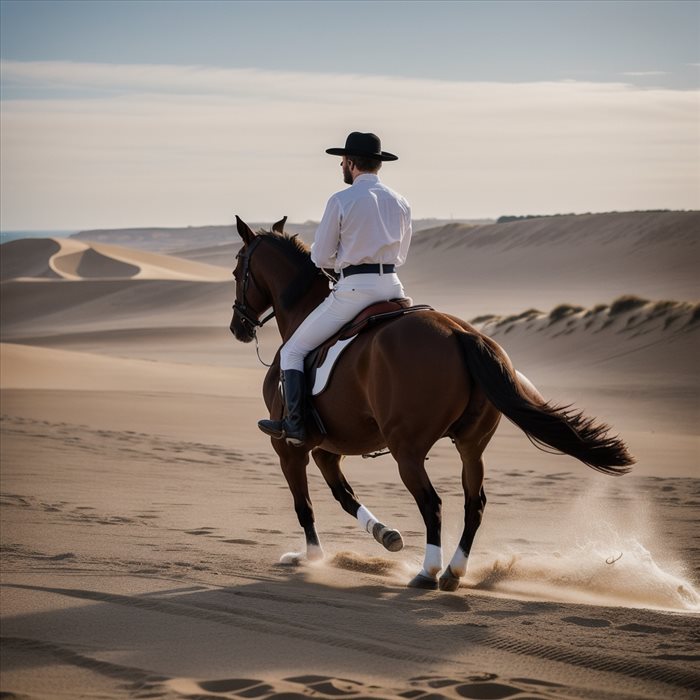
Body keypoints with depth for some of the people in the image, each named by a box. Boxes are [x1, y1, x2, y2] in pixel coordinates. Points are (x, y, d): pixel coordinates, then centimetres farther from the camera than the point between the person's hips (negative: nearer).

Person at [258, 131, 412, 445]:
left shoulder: (340, 201, -7)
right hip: (393, 286, 6)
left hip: (354, 289, -6)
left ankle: (295, 425, -3)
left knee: (293, 351, 5)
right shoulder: (400, 203, 11)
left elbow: (320, 257, -2)